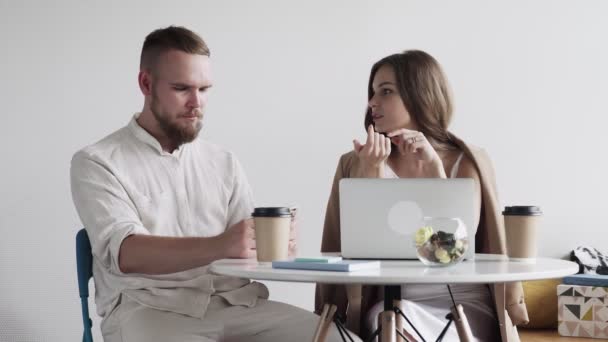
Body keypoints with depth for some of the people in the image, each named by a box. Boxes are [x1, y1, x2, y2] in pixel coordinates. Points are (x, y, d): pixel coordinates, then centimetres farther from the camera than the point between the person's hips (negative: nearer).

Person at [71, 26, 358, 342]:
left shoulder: (224, 162, 17)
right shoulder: (96, 162, 3)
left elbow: (248, 245, 10)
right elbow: (127, 253, -13)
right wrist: (218, 246, -29)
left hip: (234, 302, 4)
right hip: (150, 309, -4)